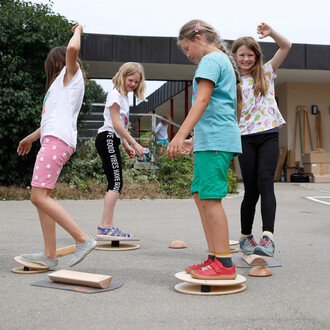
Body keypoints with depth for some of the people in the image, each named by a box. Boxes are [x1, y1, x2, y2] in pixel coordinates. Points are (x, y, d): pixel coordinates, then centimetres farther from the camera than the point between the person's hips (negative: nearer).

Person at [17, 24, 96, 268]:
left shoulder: (71, 74, 7)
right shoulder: (66, 83, 32)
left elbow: (72, 49, -16)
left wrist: (78, 31, 4)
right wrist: (31, 137, 44)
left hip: (58, 139, -10)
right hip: (54, 140, 10)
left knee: (39, 197, -18)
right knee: (41, 197, 5)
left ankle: (83, 239, -20)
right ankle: (50, 254, 4)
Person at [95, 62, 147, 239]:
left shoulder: (124, 97, 22)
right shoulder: (115, 94, -7)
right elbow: (116, 124, -15)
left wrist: (127, 146, 16)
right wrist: (135, 144, -15)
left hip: (112, 141, 10)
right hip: (107, 139, -10)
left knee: (114, 184, 6)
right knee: (116, 182, -14)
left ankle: (106, 227, 7)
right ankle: (105, 227, -16)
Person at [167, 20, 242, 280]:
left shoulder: (211, 60, -4)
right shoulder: (223, 61, 26)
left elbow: (202, 102, -17)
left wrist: (180, 136, -22)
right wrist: (195, 140, 27)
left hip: (215, 141, -10)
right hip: (214, 140, 10)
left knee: (210, 198, -11)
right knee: (200, 195, 10)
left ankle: (224, 264, -8)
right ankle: (215, 257, 12)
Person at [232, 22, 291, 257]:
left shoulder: (266, 73, 12)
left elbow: (286, 46, 3)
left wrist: (271, 33, -15)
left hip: (269, 135, 0)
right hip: (246, 138, 0)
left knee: (265, 182, -18)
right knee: (251, 189, 0)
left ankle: (268, 237, -28)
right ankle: (246, 236, 17)